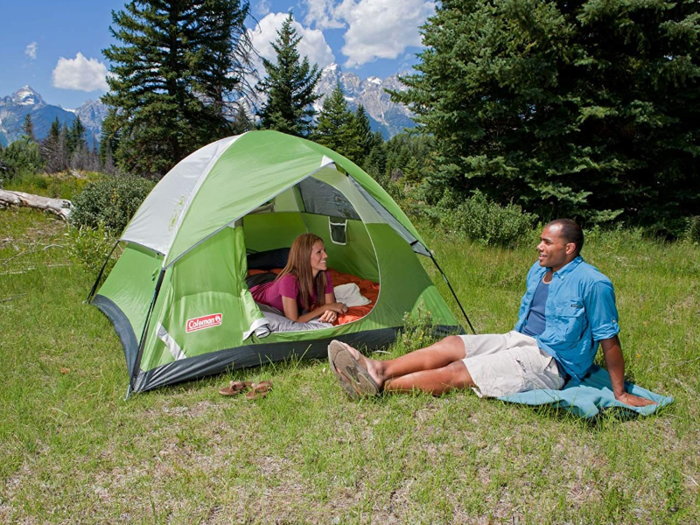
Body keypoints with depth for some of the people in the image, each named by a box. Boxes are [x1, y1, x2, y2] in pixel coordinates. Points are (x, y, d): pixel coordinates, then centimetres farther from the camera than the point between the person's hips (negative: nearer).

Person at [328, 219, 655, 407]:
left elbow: (609, 339, -11)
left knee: (457, 372, -21)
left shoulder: (592, 283, -15)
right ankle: (378, 369, -24)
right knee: (451, 344, -13)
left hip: (548, 361, -8)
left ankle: (379, 387, -24)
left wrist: (620, 393, -8)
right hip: (518, 340, 8)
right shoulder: (537, 271, 11)